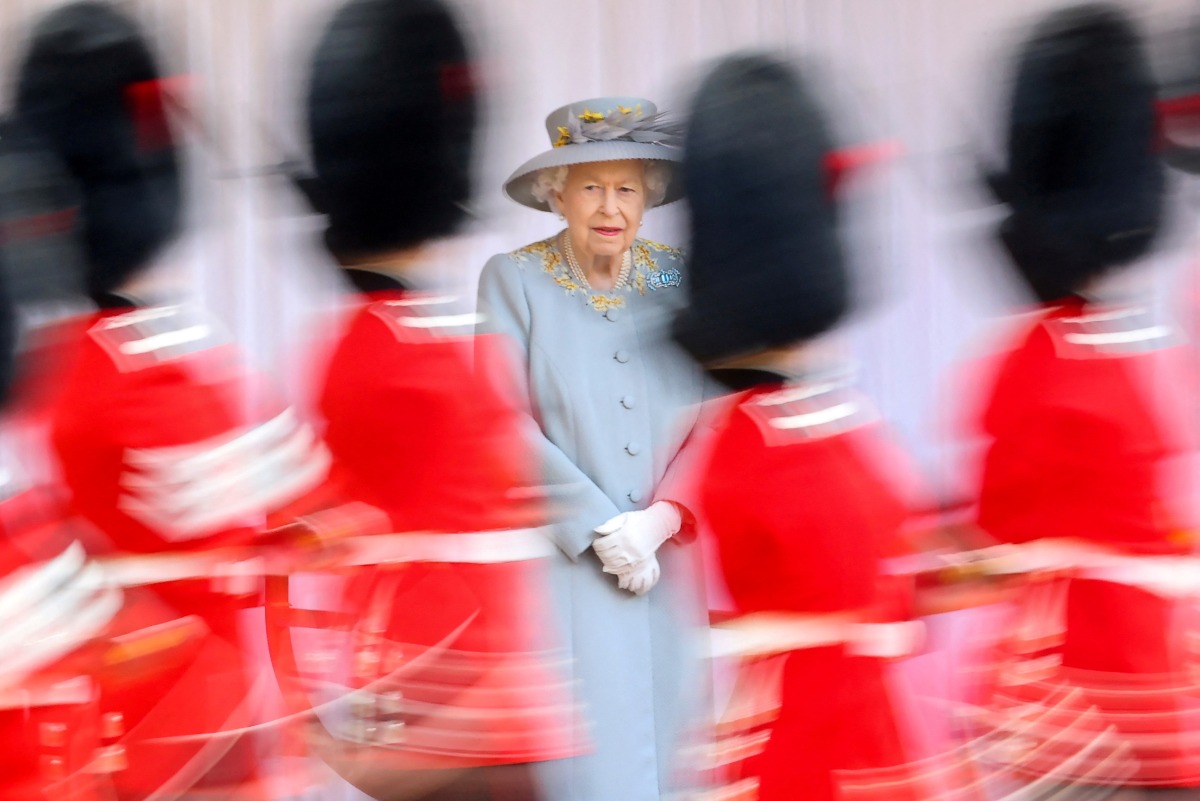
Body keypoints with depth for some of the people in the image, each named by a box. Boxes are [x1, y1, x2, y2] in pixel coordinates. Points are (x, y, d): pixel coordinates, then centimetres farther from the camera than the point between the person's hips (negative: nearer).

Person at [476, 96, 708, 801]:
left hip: (668, 560, 3)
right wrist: (602, 527, -13)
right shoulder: (514, 280, 0)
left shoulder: (677, 280, 6)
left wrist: (660, 520, -12)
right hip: (564, 561, -3)